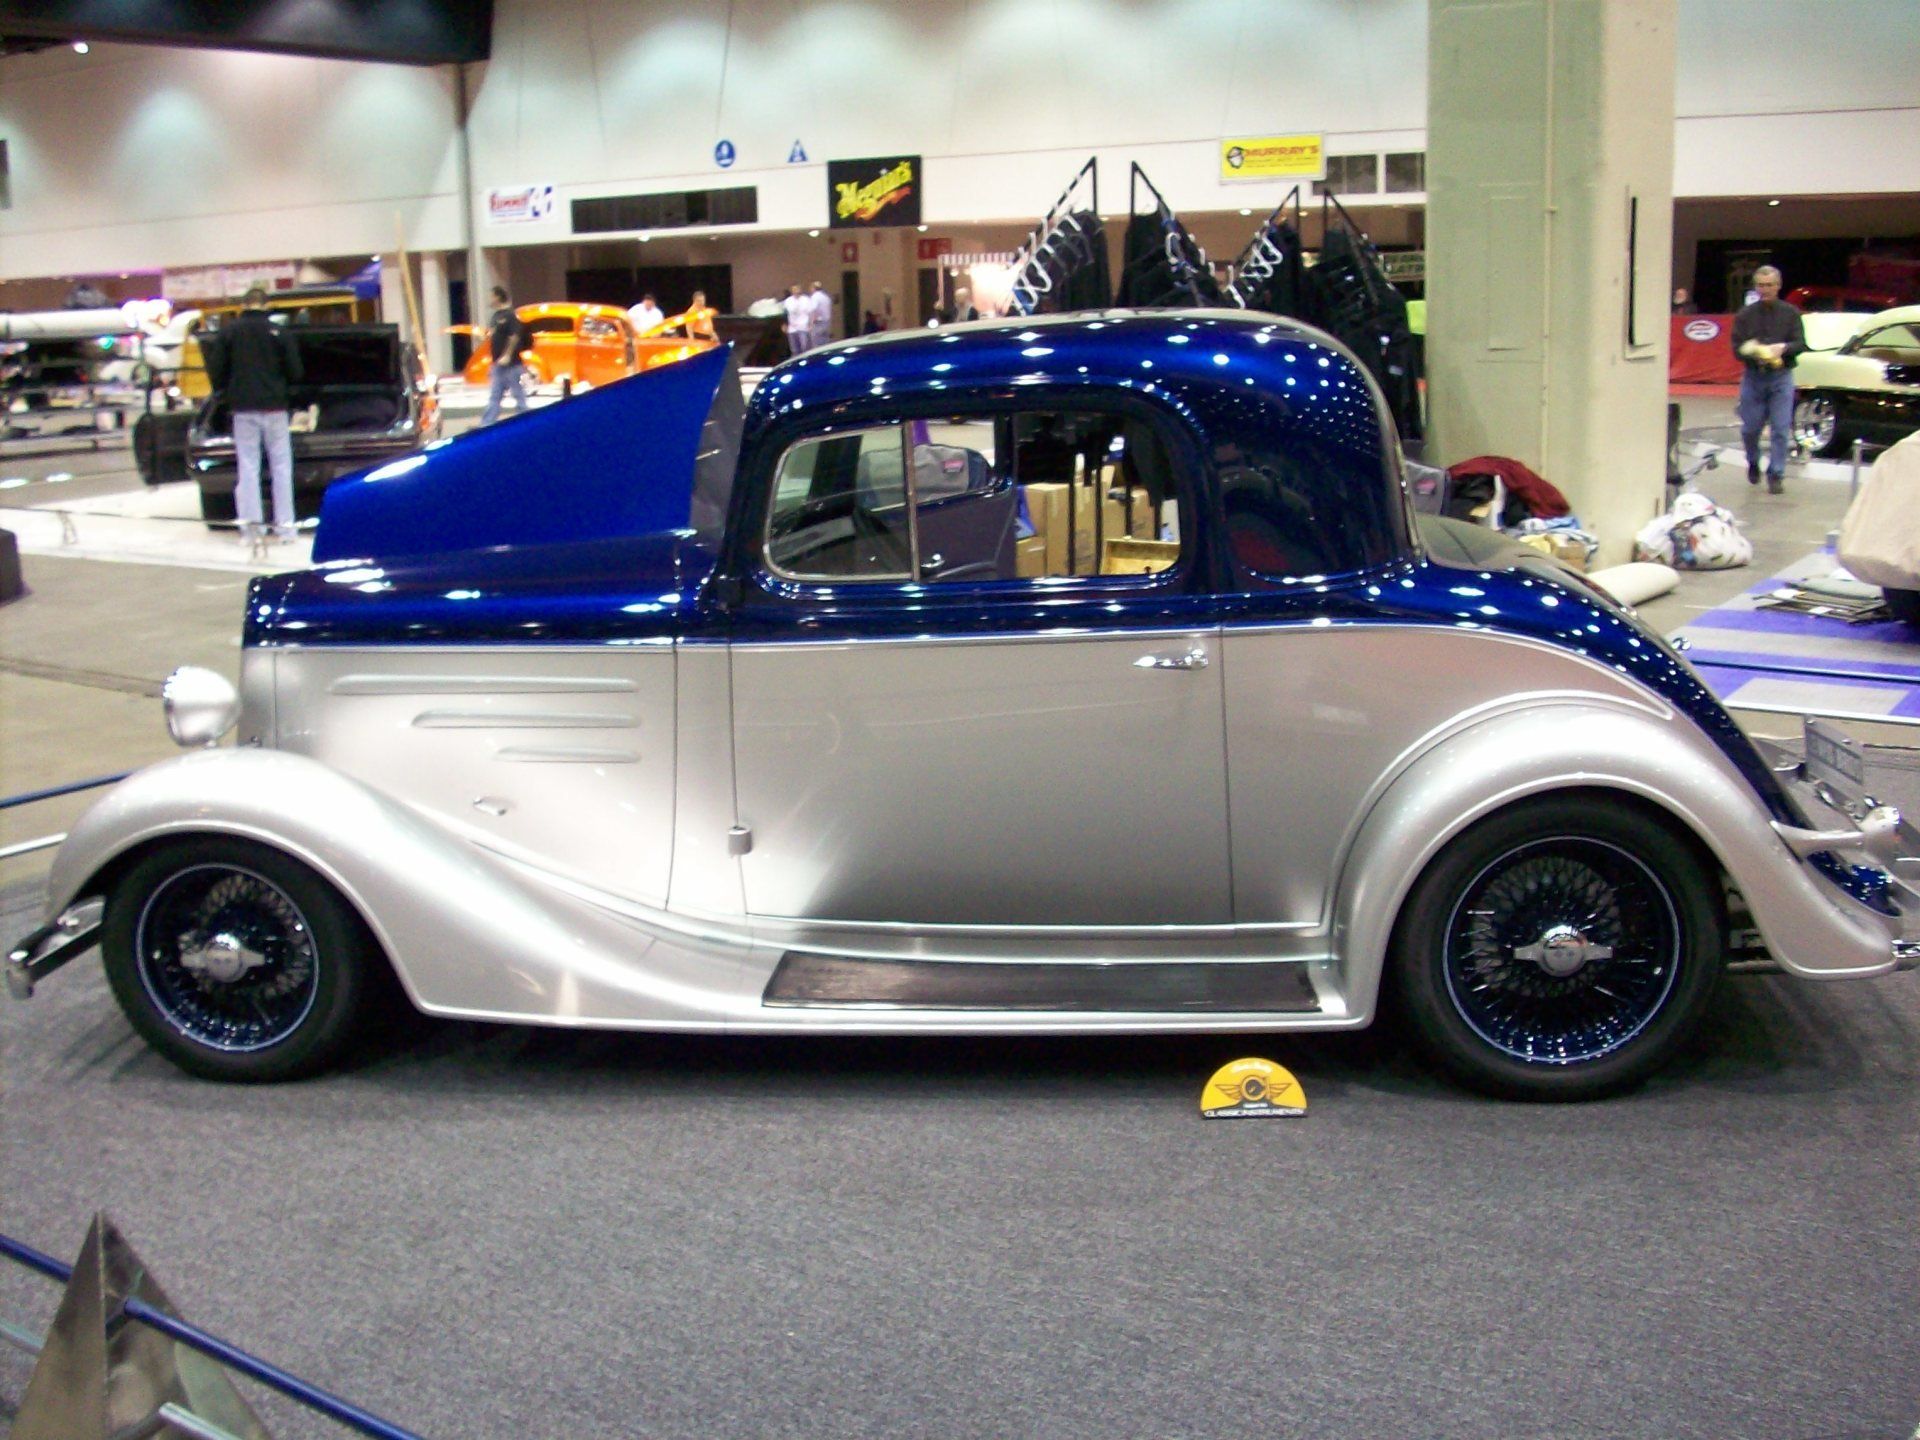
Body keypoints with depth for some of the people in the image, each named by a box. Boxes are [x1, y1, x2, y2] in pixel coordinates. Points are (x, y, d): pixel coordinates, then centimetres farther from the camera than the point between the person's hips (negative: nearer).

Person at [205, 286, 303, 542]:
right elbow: (295, 372, 0)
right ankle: (284, 525, 2)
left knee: (247, 466, 5)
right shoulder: (279, 333, -2)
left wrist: (224, 391, 20)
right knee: (281, 465, 5)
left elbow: (215, 369, 1)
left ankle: (249, 524, -1)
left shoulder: (229, 330, 0)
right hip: (274, 406, -1)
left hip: (243, 408, 1)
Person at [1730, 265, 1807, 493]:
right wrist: (1754, 353, -22)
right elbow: (1737, 348, -1)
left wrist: (1783, 348, -21)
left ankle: (1776, 475, -1)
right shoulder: (1745, 315, 5)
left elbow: (1801, 344, -1)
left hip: (1781, 377, -1)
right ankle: (1753, 464, 34)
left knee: (1781, 429, -6)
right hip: (1753, 376, 1)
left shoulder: (1790, 313, 4)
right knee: (1750, 428, 7)